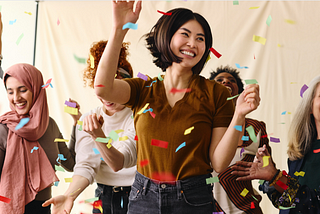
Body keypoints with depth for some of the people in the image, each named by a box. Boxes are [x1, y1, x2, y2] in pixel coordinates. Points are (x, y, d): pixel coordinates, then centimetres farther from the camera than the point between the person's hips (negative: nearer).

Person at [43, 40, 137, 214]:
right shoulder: (87, 120, 1)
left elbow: (119, 163, -23)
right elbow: (86, 165, -7)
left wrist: (98, 134, -38)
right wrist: (69, 195, -24)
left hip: (136, 198, -3)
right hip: (104, 197, 3)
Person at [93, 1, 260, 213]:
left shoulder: (216, 94, -4)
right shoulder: (143, 90, 2)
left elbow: (219, 163, -8)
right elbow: (103, 88, -20)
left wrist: (239, 115, -21)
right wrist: (119, 29, -22)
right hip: (143, 197, 2)